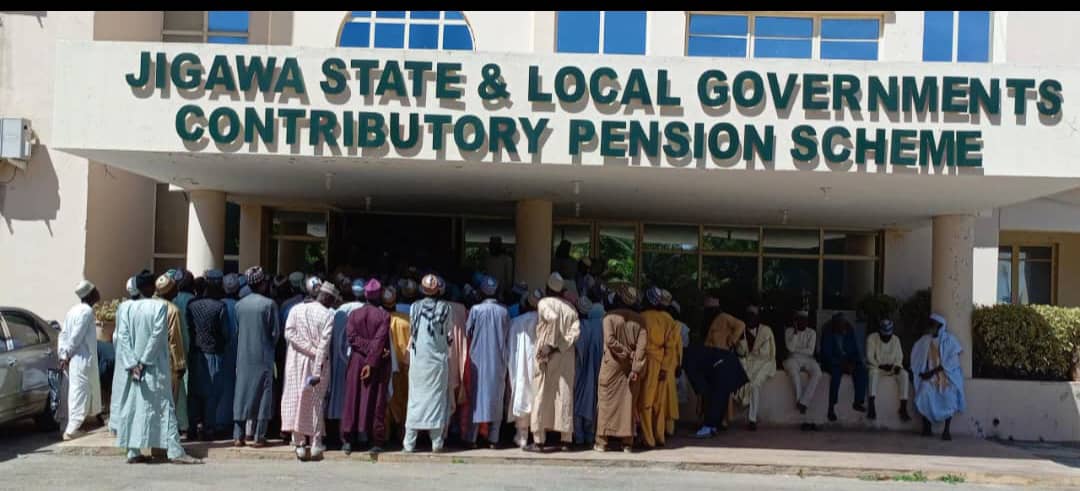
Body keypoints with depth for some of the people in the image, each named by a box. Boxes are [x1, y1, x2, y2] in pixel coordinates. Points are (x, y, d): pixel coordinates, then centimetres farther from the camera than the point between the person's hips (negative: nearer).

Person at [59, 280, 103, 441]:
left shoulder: (74, 310, 13)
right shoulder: (87, 311, -13)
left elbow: (63, 334, 9)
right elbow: (76, 336, -18)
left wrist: (63, 355, 4)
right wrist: (67, 355, -9)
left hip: (73, 359, 9)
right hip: (83, 359, -9)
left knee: (75, 393, 17)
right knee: (80, 393, -4)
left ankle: (72, 426, 25)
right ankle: (71, 430, -4)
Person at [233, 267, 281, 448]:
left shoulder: (240, 304, 2)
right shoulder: (269, 304, -11)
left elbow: (237, 330, 8)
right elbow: (275, 333, -7)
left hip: (243, 356, 4)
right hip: (263, 356, -4)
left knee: (241, 393, 9)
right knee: (262, 394, 3)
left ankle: (238, 435, 9)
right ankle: (258, 436, 3)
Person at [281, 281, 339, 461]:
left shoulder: (296, 309, 2)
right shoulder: (328, 315, -8)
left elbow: (289, 333, -10)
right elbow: (324, 344, -15)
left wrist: (310, 350, -11)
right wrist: (317, 371, -17)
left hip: (296, 361, 2)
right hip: (317, 363, -2)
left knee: (295, 400, 7)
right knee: (316, 402, 7)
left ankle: (299, 444, 6)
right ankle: (315, 445, 7)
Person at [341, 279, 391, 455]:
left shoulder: (354, 314, 1)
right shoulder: (384, 315, -7)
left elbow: (351, 337, -8)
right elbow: (379, 341, -15)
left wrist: (367, 347, -8)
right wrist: (371, 363, -16)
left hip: (356, 361, 2)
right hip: (378, 363, -2)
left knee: (352, 400, 7)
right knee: (376, 401, 2)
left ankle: (348, 440, 5)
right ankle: (377, 441, 1)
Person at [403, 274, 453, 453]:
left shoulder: (415, 307, -1)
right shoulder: (445, 308, -4)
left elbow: (411, 333, 8)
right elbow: (448, 335, 2)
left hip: (418, 359, 1)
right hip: (439, 358, -1)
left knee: (416, 398, 5)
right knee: (437, 398, 5)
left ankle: (409, 442, 5)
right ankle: (437, 441, 4)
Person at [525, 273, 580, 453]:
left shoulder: (543, 303, -3)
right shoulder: (571, 307, 9)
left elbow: (553, 317, -24)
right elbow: (575, 332, -5)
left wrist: (550, 345, -20)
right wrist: (560, 347, -10)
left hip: (546, 356, -4)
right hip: (566, 358, 4)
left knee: (542, 396, 0)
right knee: (564, 396, 7)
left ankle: (538, 441, -1)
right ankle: (566, 440, 7)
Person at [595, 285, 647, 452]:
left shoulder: (610, 316, -6)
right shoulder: (639, 319, 1)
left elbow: (610, 340, -17)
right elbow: (642, 345, -7)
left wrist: (627, 353, -7)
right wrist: (636, 368, -10)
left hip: (612, 365, -2)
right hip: (631, 367, 3)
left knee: (607, 401, 4)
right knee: (629, 402, 9)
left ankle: (602, 441, 3)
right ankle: (627, 442, 9)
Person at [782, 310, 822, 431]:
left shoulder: (812, 333, 11)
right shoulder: (789, 331, 7)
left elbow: (810, 351, -1)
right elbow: (790, 348, -9)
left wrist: (796, 349, -3)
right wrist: (795, 331, -10)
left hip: (808, 360, 2)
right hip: (794, 359, -2)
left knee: (817, 373, -33)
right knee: (794, 373, -38)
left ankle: (802, 403, -28)